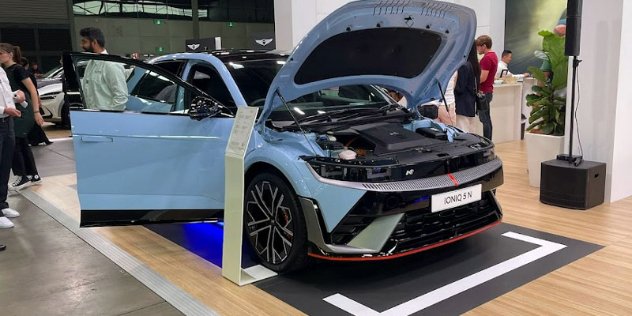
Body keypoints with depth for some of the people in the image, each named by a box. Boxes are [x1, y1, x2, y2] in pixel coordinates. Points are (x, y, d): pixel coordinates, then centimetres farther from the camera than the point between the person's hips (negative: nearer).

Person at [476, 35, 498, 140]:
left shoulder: (487, 58, -18)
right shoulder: (493, 55, 14)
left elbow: (482, 78, -22)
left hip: (483, 92, -10)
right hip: (488, 91, 10)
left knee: (484, 120, -5)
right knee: (487, 119, 13)